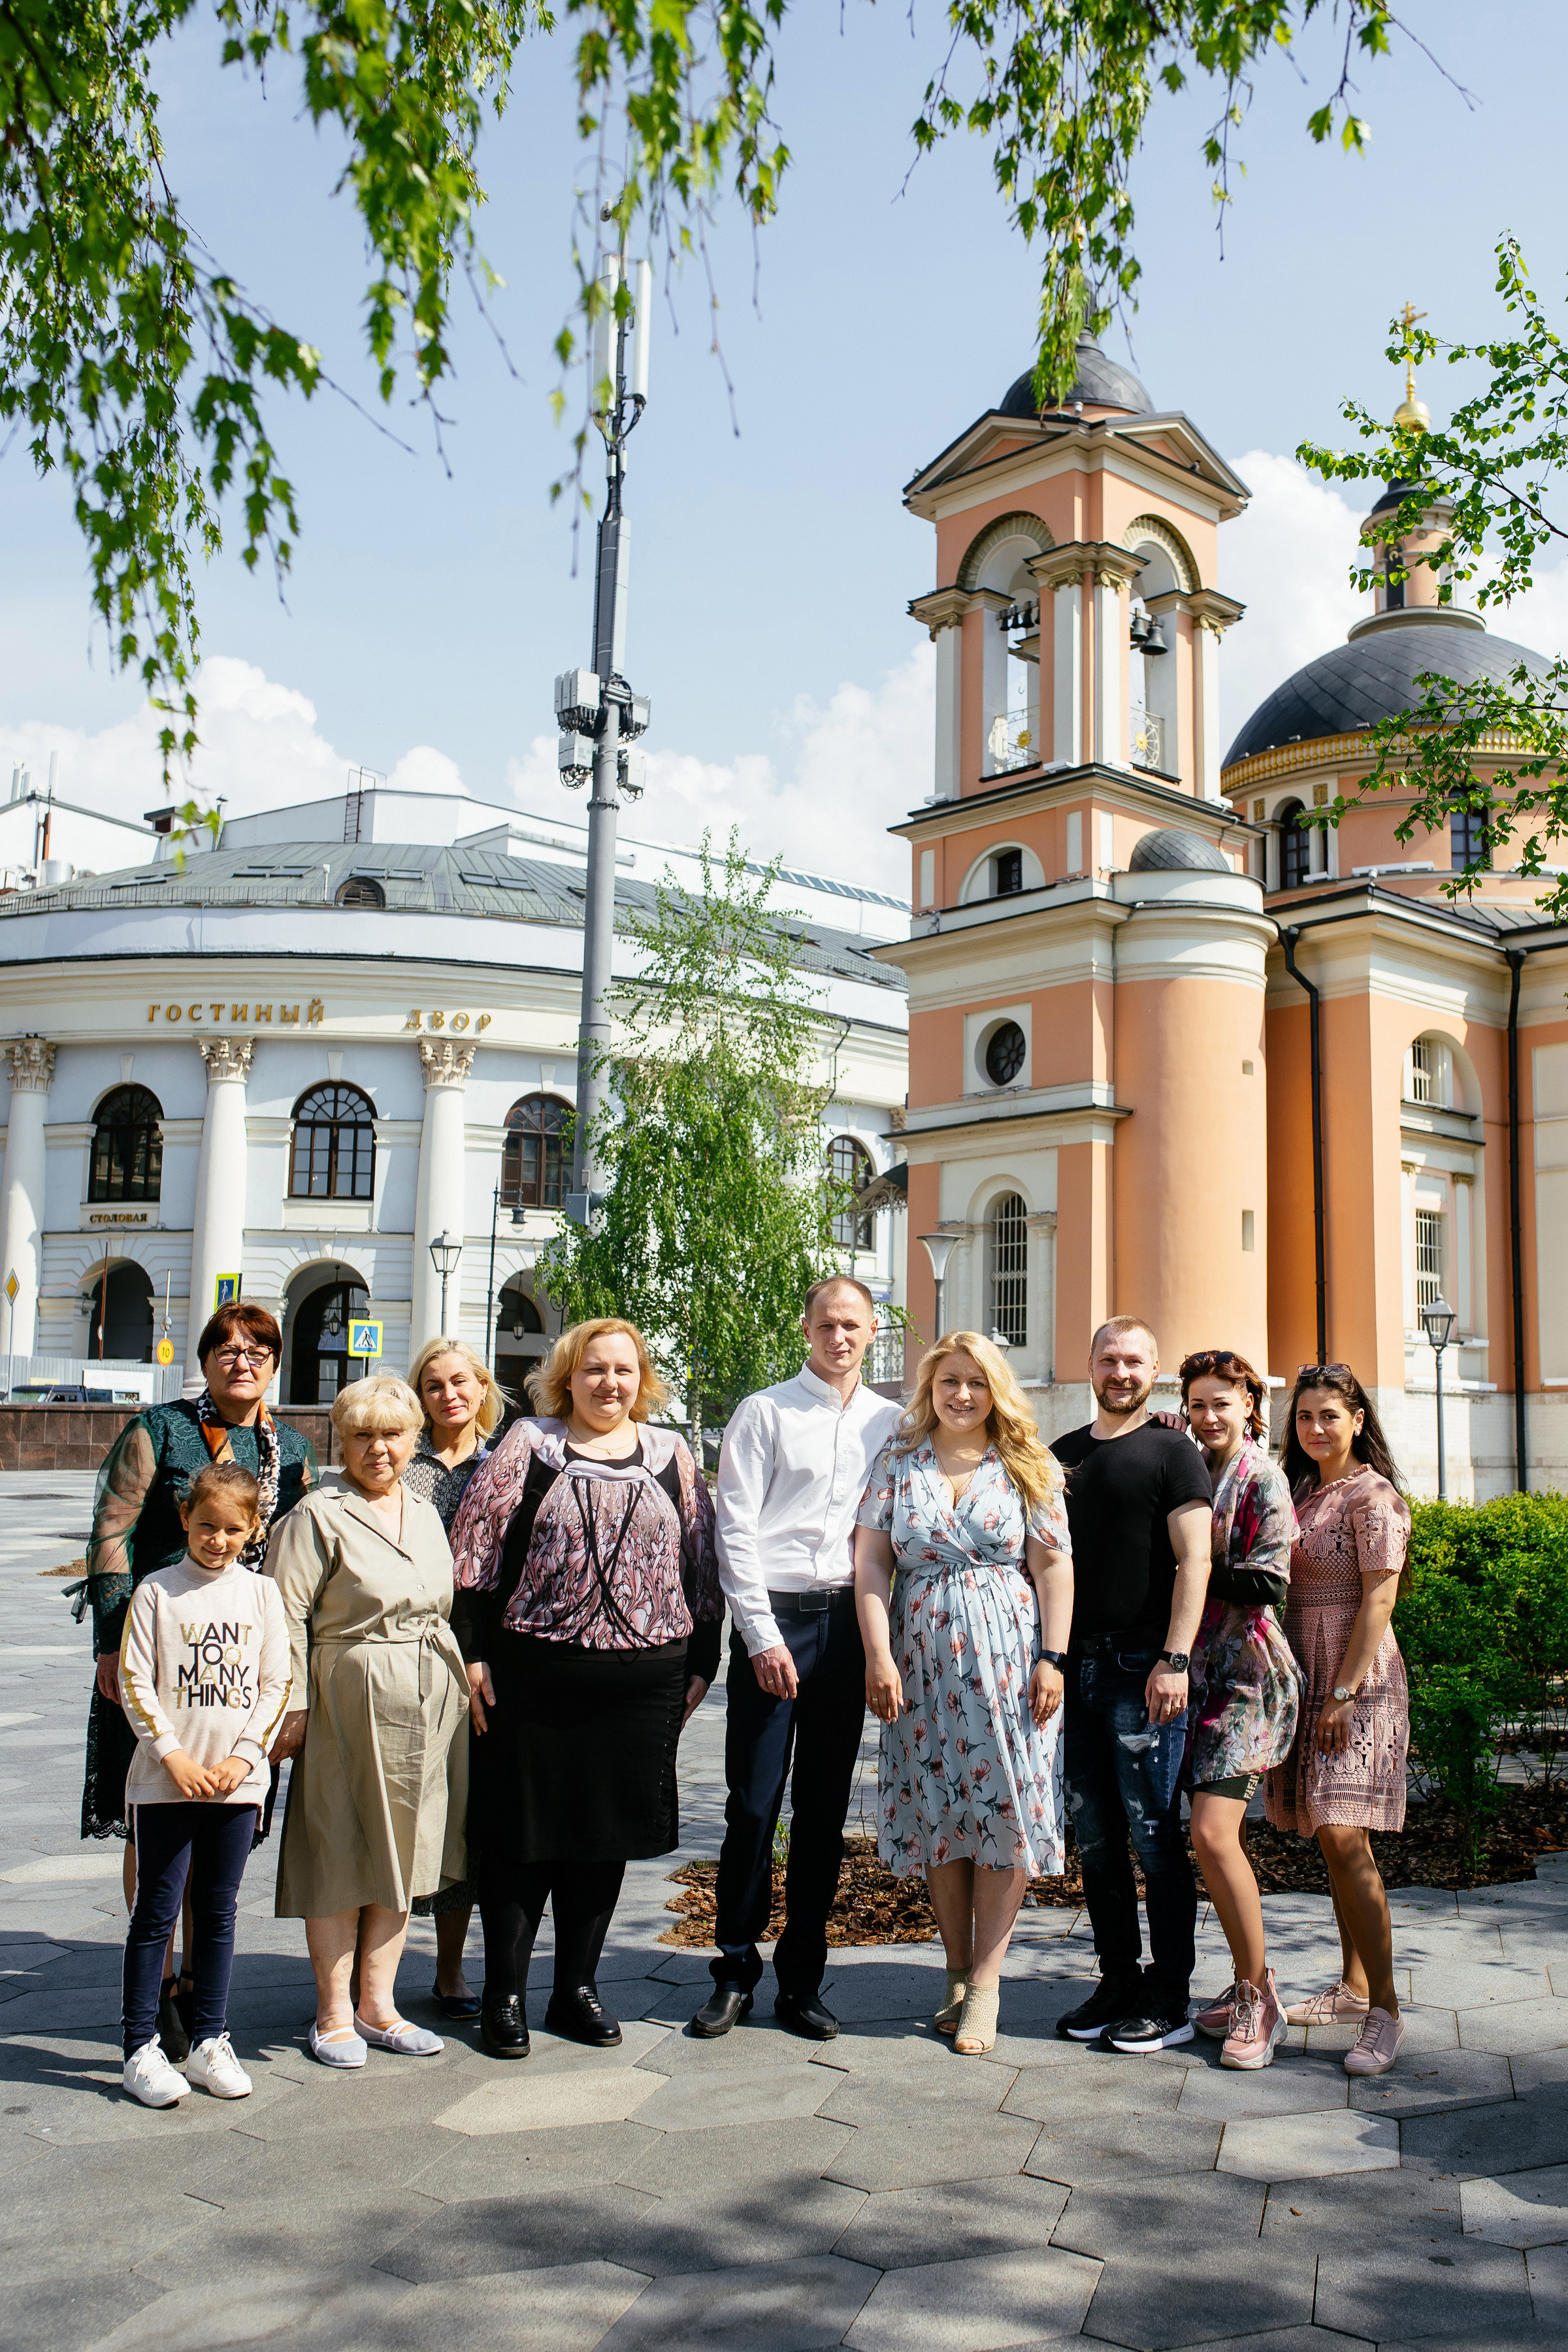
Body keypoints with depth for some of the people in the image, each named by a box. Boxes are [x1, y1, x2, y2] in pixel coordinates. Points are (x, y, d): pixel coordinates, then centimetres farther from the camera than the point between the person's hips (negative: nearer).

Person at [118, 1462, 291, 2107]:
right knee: (156, 1911, 2)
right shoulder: (156, 1591, -2)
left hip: (237, 1782, 2)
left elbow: (276, 1684, 4)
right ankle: (141, 2049, 12)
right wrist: (174, 1755, -12)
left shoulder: (261, 1594, 4)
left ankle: (210, 2041, 20)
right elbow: (134, 1682, -4)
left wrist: (242, 1756, -6)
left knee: (218, 1911, 10)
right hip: (165, 1780, -2)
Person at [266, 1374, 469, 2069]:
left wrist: (460, 1681, 14)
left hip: (428, 1703, 6)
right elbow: (287, 1613, -11)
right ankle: (335, 2014, 14)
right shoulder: (318, 1516, -7)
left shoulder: (426, 1514, 13)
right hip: (348, 1700, -6)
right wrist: (293, 1704, -15)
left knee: (401, 1856, 12)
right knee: (341, 1860, 2)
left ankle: (378, 2005, 22)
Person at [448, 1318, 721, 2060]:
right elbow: (475, 1553, -1)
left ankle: (577, 1987, 25)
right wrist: (473, 1653, -7)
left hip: (642, 1679, 3)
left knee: (607, 1831, 11)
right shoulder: (527, 1446, 2)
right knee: (521, 1831, 4)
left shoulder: (671, 1456, 10)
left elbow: (702, 1563, 12)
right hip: (533, 1672, -2)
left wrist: (701, 1662, 7)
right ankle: (505, 1994, 17)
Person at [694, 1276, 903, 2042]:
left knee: (826, 1807, 8)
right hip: (772, 1616, -3)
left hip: (848, 1620, 3)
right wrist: (763, 1635, -10)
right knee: (754, 1804, -2)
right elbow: (736, 1528, -4)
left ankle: (801, 1979, 19)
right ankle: (735, 1971, 12)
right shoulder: (765, 1412, 1)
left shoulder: (890, 1422, 11)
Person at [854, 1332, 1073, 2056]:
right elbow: (870, 1563, 2)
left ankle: (984, 1986, 6)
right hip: (922, 1658, 1)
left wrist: (1051, 1658, -7)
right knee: (937, 1814, 5)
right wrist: (879, 1656, -6)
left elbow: (1054, 1567, 1)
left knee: (1004, 1809, -3)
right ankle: (957, 1977, 17)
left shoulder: (1028, 1467, 4)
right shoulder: (898, 1462, 6)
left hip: (1007, 1657, -1)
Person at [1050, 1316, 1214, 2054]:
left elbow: (1194, 1560, -9)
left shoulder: (1171, 1451, -2)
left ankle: (1169, 1999, 9)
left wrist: (1175, 1660, -17)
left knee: (1155, 1839, -1)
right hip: (1076, 1666, 6)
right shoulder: (1061, 1455, 15)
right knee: (1095, 1839, 10)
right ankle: (1118, 1981, 22)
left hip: (1143, 1668, -6)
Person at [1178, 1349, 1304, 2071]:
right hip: (1199, 1667, 6)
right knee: (1220, 1834, 9)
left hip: (1247, 1672, -6)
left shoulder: (1263, 1478, -7)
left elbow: (1267, 1583, -14)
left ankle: (1259, 2000, 0)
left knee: (1213, 1833, -13)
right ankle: (1247, 1984, 22)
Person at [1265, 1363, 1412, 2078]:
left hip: (1357, 1679, -7)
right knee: (1331, 1838, 11)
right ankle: (1353, 1987, 20)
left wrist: (1346, 1692, -18)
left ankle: (1384, 2011, -9)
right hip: (1305, 1677, 7)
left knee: (1342, 1834, -13)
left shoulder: (1373, 1495, -9)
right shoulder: (1299, 1489, 13)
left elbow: (1378, 1598, -14)